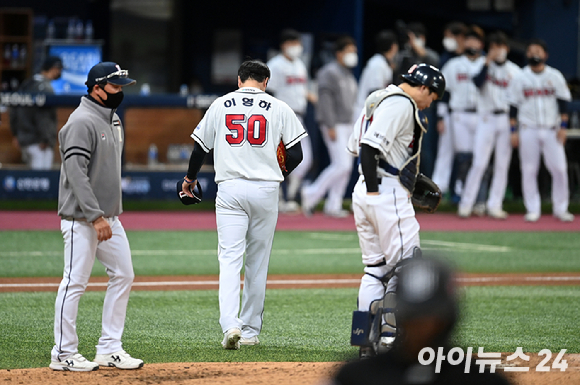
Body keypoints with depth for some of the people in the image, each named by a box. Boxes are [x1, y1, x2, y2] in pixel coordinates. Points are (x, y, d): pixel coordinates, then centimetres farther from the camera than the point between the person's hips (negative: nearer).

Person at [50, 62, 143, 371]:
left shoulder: (113, 120, 14)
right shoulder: (82, 122, -16)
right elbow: (76, 173, -22)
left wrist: (111, 213, 19)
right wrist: (96, 217, -25)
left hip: (108, 216, 10)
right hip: (81, 218, -10)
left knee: (123, 275, 8)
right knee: (75, 282, -5)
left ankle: (109, 349, 14)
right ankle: (64, 354, 1)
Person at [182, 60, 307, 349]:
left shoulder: (220, 105, 5)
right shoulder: (279, 108, 2)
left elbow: (200, 147, 10)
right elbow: (295, 154, 0)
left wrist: (190, 178, 27)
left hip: (230, 189, 0)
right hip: (265, 190, 0)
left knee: (230, 259, -5)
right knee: (257, 262, 10)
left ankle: (230, 324, -24)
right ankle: (250, 332, 15)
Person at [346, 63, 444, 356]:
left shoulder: (378, 99, 20)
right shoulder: (402, 103, -10)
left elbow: (354, 146, 21)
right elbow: (370, 145, -21)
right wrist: (374, 189, -21)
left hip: (363, 191, 10)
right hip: (387, 192, -10)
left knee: (375, 269, 12)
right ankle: (391, 336, -9)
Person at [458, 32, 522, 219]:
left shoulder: (514, 71, 7)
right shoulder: (484, 66, 3)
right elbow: (478, 82, -16)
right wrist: (488, 62, -19)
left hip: (507, 119, 2)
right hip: (486, 118, -2)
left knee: (502, 164, 3)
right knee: (479, 163, -8)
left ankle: (494, 205, 9)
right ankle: (466, 204, -2)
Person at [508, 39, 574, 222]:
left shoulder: (555, 76, 5)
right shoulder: (520, 79, 5)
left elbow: (563, 102, 4)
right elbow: (513, 106, 5)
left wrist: (563, 126, -4)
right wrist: (514, 131, -2)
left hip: (551, 130, 0)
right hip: (528, 130, 0)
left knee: (559, 168, -6)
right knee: (529, 169, -2)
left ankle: (560, 208, 4)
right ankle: (532, 209, 6)